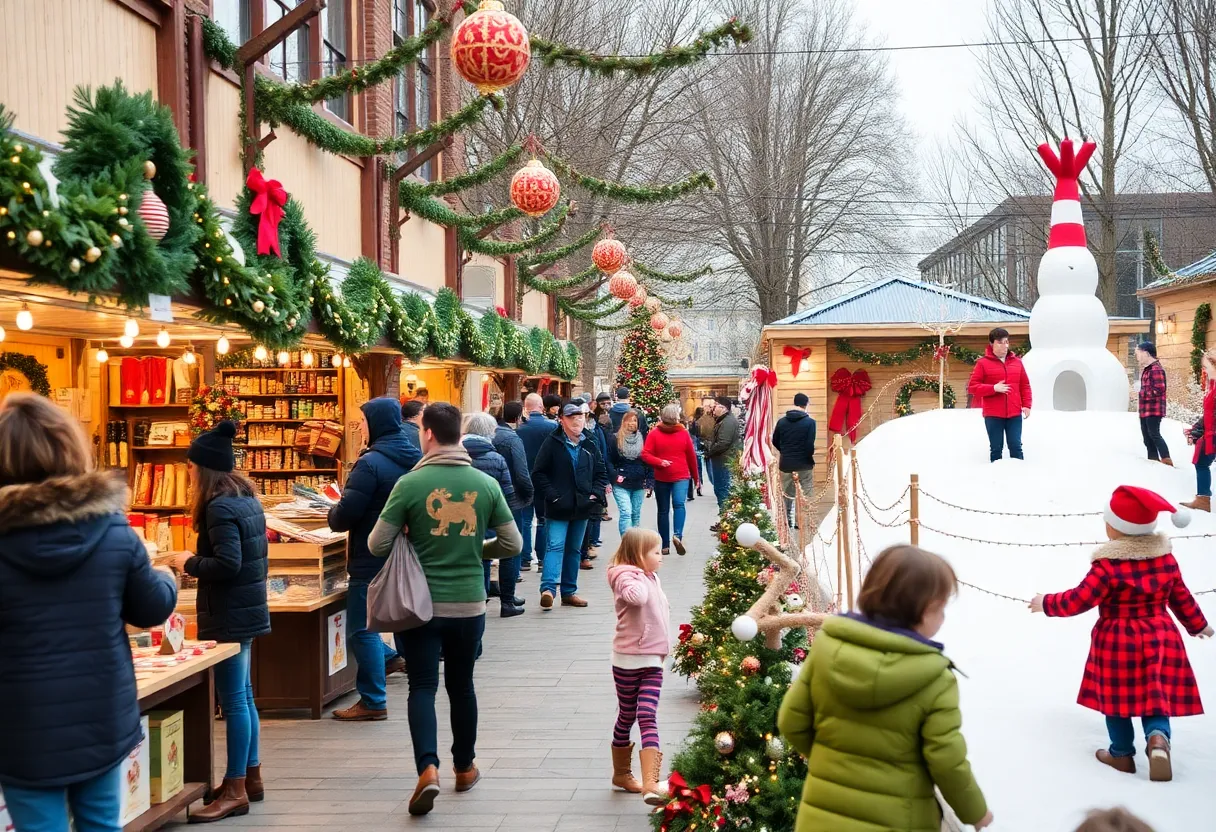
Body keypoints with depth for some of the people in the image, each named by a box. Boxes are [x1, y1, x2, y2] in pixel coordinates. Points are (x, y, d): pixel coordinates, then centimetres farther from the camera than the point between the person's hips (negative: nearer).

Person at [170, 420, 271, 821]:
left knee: (233, 701, -5)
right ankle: (250, 777, 26)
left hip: (229, 615, -10)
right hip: (247, 607, 10)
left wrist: (189, 563, -11)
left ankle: (235, 790, 1)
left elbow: (227, 564, -26)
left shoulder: (220, 507, -19)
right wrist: (199, 562, 18)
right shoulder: (247, 498, 11)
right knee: (243, 695, 17)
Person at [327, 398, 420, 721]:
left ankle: (373, 702, 4)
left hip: (372, 558, -9)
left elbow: (345, 515, -23)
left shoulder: (371, 463, -19)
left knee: (361, 628, 0)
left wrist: (332, 515, 1)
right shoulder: (414, 458, 7)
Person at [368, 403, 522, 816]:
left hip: (422, 603, -3)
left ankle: (428, 768, -13)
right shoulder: (485, 483, -2)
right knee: (462, 685, 18)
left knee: (422, 686, 5)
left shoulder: (410, 483, -10)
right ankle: (465, 767, 30)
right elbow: (512, 544, 3)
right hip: (470, 604, 3)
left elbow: (377, 545, -7)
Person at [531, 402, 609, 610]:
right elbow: (538, 473, -6)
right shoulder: (552, 443, -5)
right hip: (558, 508, -5)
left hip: (582, 507, 6)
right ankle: (548, 588, -26)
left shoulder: (589, 446, 11)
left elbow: (601, 473, 18)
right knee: (555, 546, -16)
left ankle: (569, 592, 19)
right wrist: (551, 496, -14)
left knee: (573, 550, 12)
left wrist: (596, 493, 3)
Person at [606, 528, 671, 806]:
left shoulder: (652, 578, 12)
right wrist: (641, 578, -19)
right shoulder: (626, 577, -14)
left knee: (648, 719, -5)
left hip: (653, 661, 6)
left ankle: (650, 784, -11)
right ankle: (621, 773, 24)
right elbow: (636, 597, -38)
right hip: (628, 660, -6)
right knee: (627, 718, 8)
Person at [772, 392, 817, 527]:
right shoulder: (809, 422, -13)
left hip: (786, 464, 4)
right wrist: (810, 455, 4)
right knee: (805, 494, 6)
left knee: (786, 493, 15)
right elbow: (810, 445, -18)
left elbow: (775, 441, 8)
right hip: (804, 464, -4)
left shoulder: (782, 421, 1)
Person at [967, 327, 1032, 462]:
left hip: (1015, 414, 3)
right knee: (996, 448, 3)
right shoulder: (983, 363, -1)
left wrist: (1026, 405, 2)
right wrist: (994, 388, -15)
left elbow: (1025, 385, 14)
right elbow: (972, 387, -4)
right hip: (993, 415, -3)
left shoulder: (1017, 362, 11)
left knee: (1016, 446, 3)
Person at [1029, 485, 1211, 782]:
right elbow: (1181, 597, 9)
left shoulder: (1108, 564, -19)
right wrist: (1198, 624, 26)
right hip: (1160, 638, 4)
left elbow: (1079, 600, -18)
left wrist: (1046, 604, -3)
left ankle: (1122, 753, 22)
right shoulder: (1166, 558, -2)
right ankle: (1158, 738, -15)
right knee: (1156, 695, 11)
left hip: (1117, 641, -4)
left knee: (1117, 698, 12)